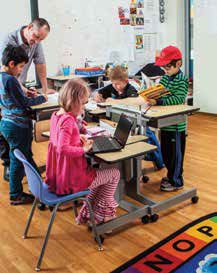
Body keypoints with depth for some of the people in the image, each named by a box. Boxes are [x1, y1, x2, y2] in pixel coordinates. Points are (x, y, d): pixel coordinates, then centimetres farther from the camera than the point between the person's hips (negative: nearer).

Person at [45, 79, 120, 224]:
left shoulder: (56, 115, 5)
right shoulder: (68, 121, -24)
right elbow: (62, 148, -36)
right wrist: (84, 149, -21)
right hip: (70, 180, -9)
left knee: (100, 171, 29)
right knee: (115, 174, 9)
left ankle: (86, 214, 30)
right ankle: (97, 216, 23)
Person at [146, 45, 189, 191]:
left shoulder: (182, 80, -15)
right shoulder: (165, 78, 9)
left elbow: (177, 99, -26)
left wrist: (157, 102, -35)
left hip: (176, 125, -8)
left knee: (175, 153, 4)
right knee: (166, 152, 19)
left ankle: (176, 181, 18)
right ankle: (171, 175, 37)